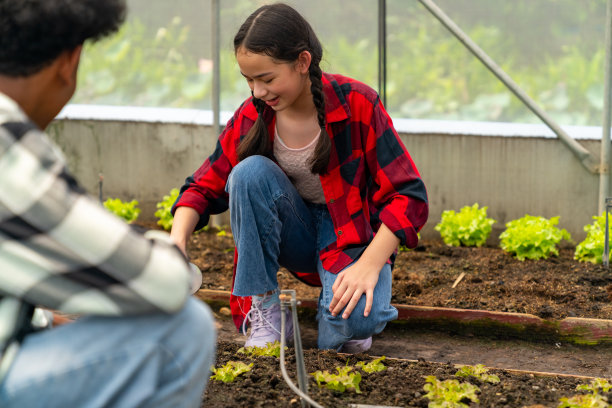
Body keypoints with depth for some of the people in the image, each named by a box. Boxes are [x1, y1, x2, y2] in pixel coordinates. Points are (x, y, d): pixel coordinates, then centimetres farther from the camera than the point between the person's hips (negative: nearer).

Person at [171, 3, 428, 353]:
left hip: (353, 234, -4)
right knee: (250, 171, -27)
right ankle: (264, 313, -16)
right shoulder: (253, 116, -8)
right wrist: (178, 239, -23)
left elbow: (409, 196, -18)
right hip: (297, 236, 4)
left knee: (353, 323, -36)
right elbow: (205, 187, -2)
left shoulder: (357, 104, -18)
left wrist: (369, 265, -29)